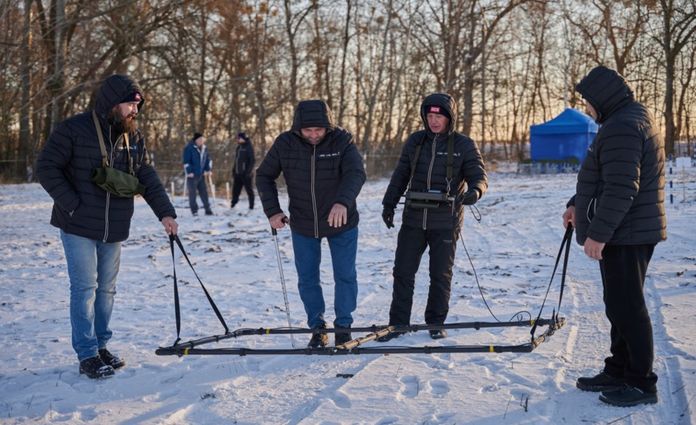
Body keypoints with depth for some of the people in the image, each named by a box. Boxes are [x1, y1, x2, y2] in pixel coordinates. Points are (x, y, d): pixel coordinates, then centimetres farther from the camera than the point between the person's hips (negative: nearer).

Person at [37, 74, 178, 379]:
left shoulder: (134, 137, 7)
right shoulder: (73, 130, -10)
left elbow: (147, 177, 9)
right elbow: (46, 167, -10)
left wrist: (165, 212, -1)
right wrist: (72, 204, -16)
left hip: (115, 229, 6)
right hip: (79, 227, -5)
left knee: (107, 288, 11)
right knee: (85, 288, -4)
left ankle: (100, 345, 23)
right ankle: (87, 355, 3)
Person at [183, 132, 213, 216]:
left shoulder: (204, 148, 9)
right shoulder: (189, 148, -11)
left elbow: (208, 160, 19)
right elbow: (186, 161, -13)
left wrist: (208, 170, 10)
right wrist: (189, 172, -16)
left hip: (201, 174, 6)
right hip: (192, 175, -6)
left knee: (204, 192, 6)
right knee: (192, 192, 0)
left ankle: (207, 209, 11)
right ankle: (194, 210, 7)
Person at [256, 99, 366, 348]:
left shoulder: (342, 141, -18)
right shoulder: (285, 144, -12)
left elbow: (356, 173, -31)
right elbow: (264, 176, -1)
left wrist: (343, 201, -50)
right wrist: (272, 211, -13)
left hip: (341, 224, -2)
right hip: (303, 226, 2)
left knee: (345, 276, 7)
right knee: (307, 279, 9)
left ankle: (343, 326, 24)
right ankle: (317, 327, 25)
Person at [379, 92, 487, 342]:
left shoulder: (464, 145, -1)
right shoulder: (415, 141, 8)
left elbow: (478, 175, -5)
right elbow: (400, 175, 15)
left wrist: (475, 190, -28)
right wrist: (389, 204, 11)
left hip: (445, 222, -2)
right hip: (414, 218, 3)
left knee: (441, 274, 7)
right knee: (403, 272, 3)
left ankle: (436, 323, 21)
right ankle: (398, 323, 13)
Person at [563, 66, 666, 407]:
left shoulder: (621, 128, -18)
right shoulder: (631, 120, 18)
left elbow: (621, 189, -26)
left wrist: (598, 233, -23)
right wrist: (577, 205, 23)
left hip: (625, 235, -11)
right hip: (626, 234, 11)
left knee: (627, 307, -4)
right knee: (621, 306, 16)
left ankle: (641, 383, 4)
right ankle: (618, 372, 25)